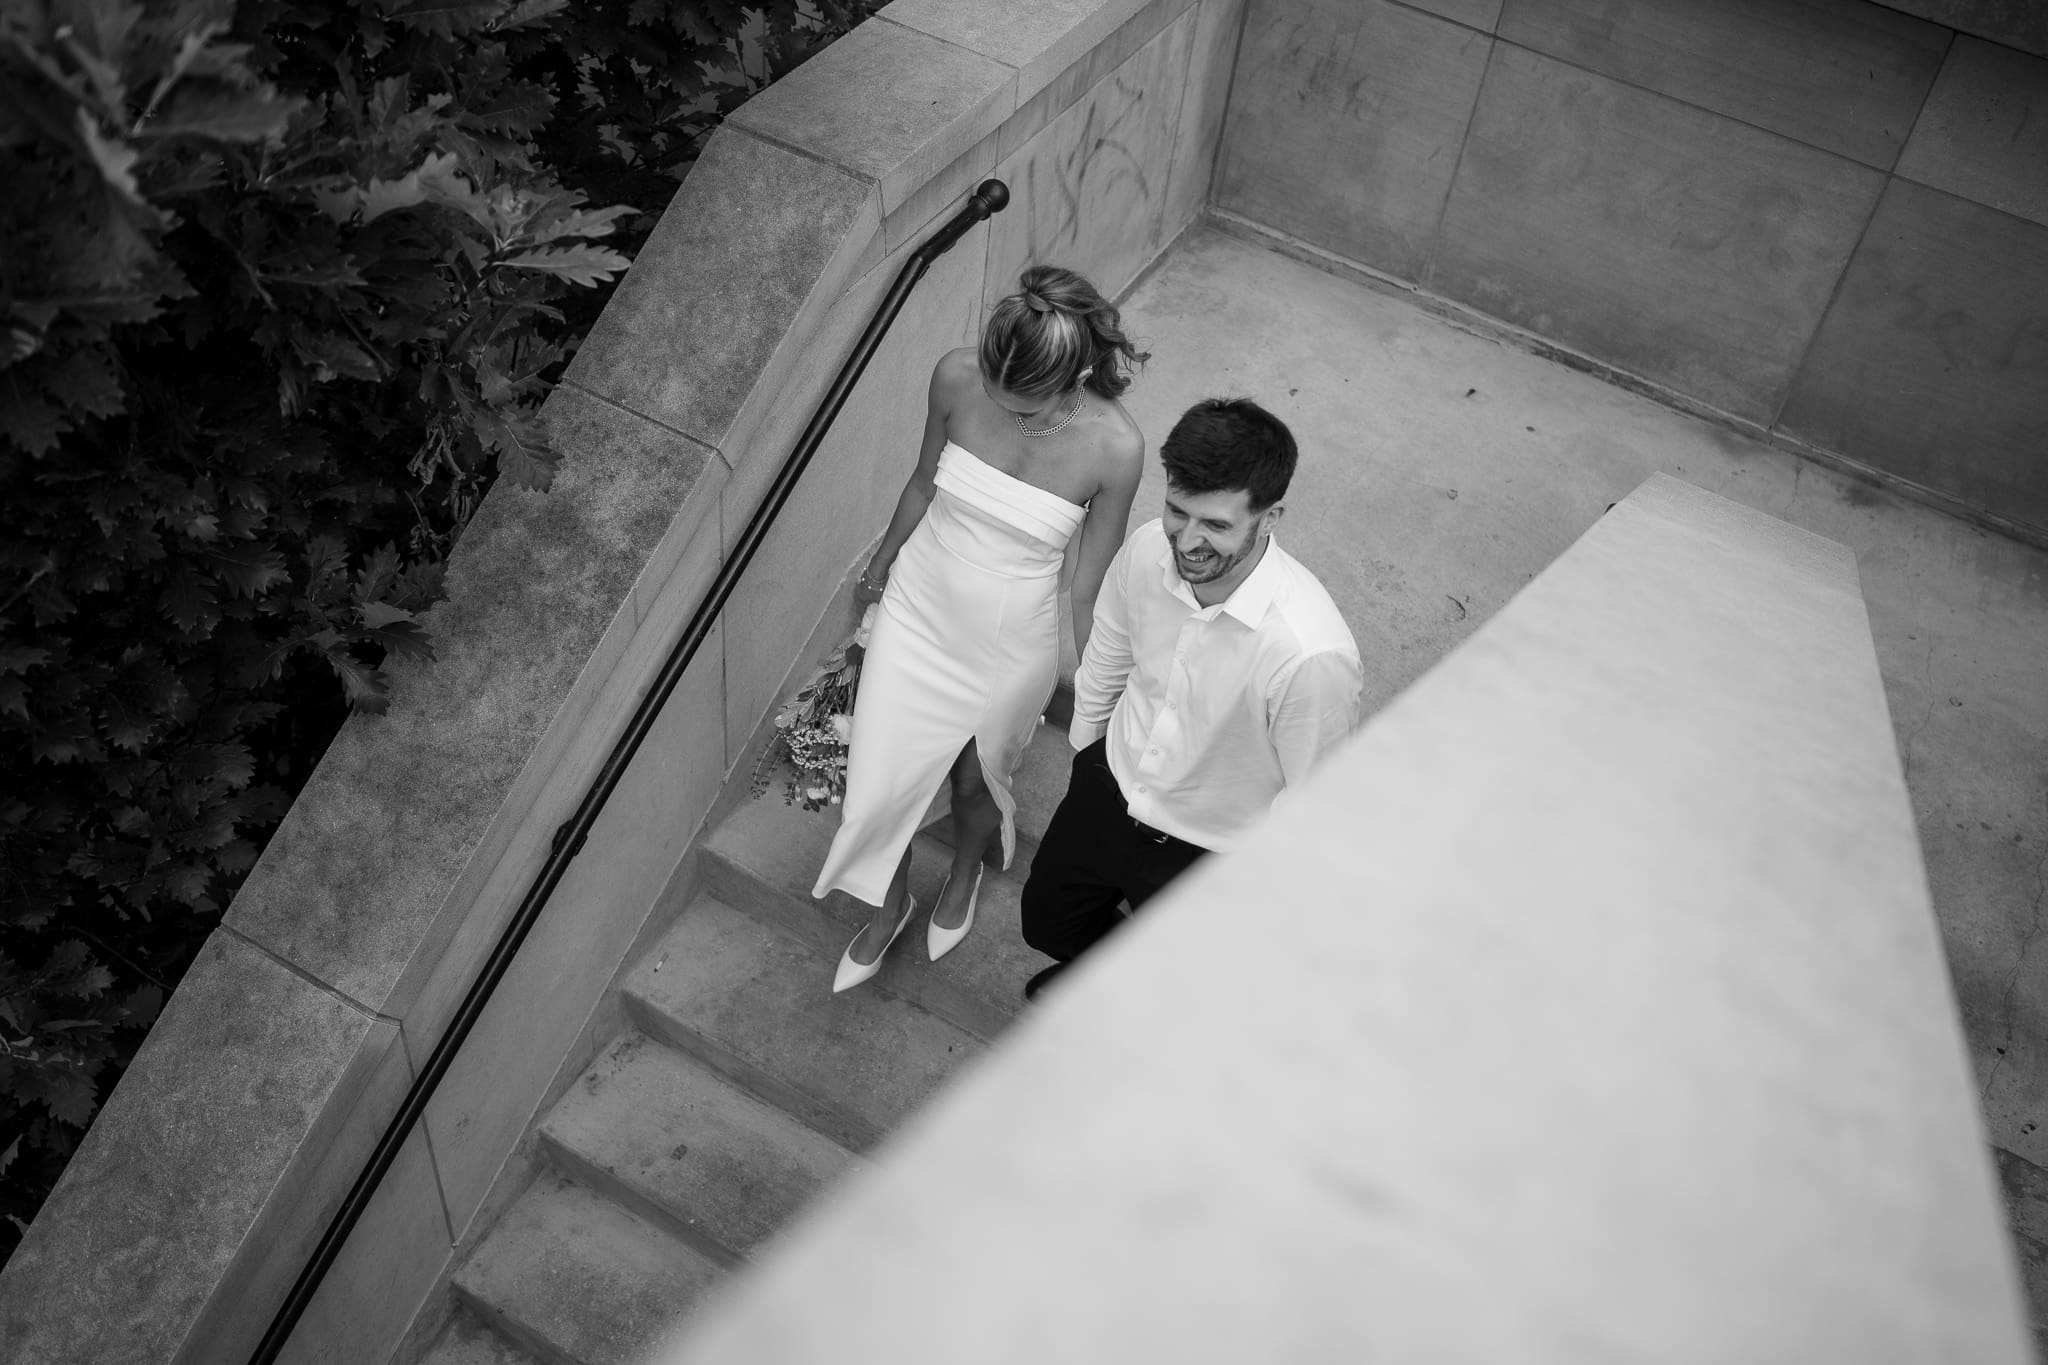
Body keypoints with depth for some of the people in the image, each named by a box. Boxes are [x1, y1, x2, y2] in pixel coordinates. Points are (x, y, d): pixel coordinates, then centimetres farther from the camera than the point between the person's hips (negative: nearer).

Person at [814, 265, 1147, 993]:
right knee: (878, 784, 13)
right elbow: (924, 482, -1)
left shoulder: (1114, 446, -28)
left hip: (1011, 645, -2)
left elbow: (1091, 585, -13)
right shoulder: (956, 376, -22)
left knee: (976, 779, 24)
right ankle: (888, 904, 47)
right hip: (917, 610, 2)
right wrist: (882, 562, 16)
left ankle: (964, 876, 61)